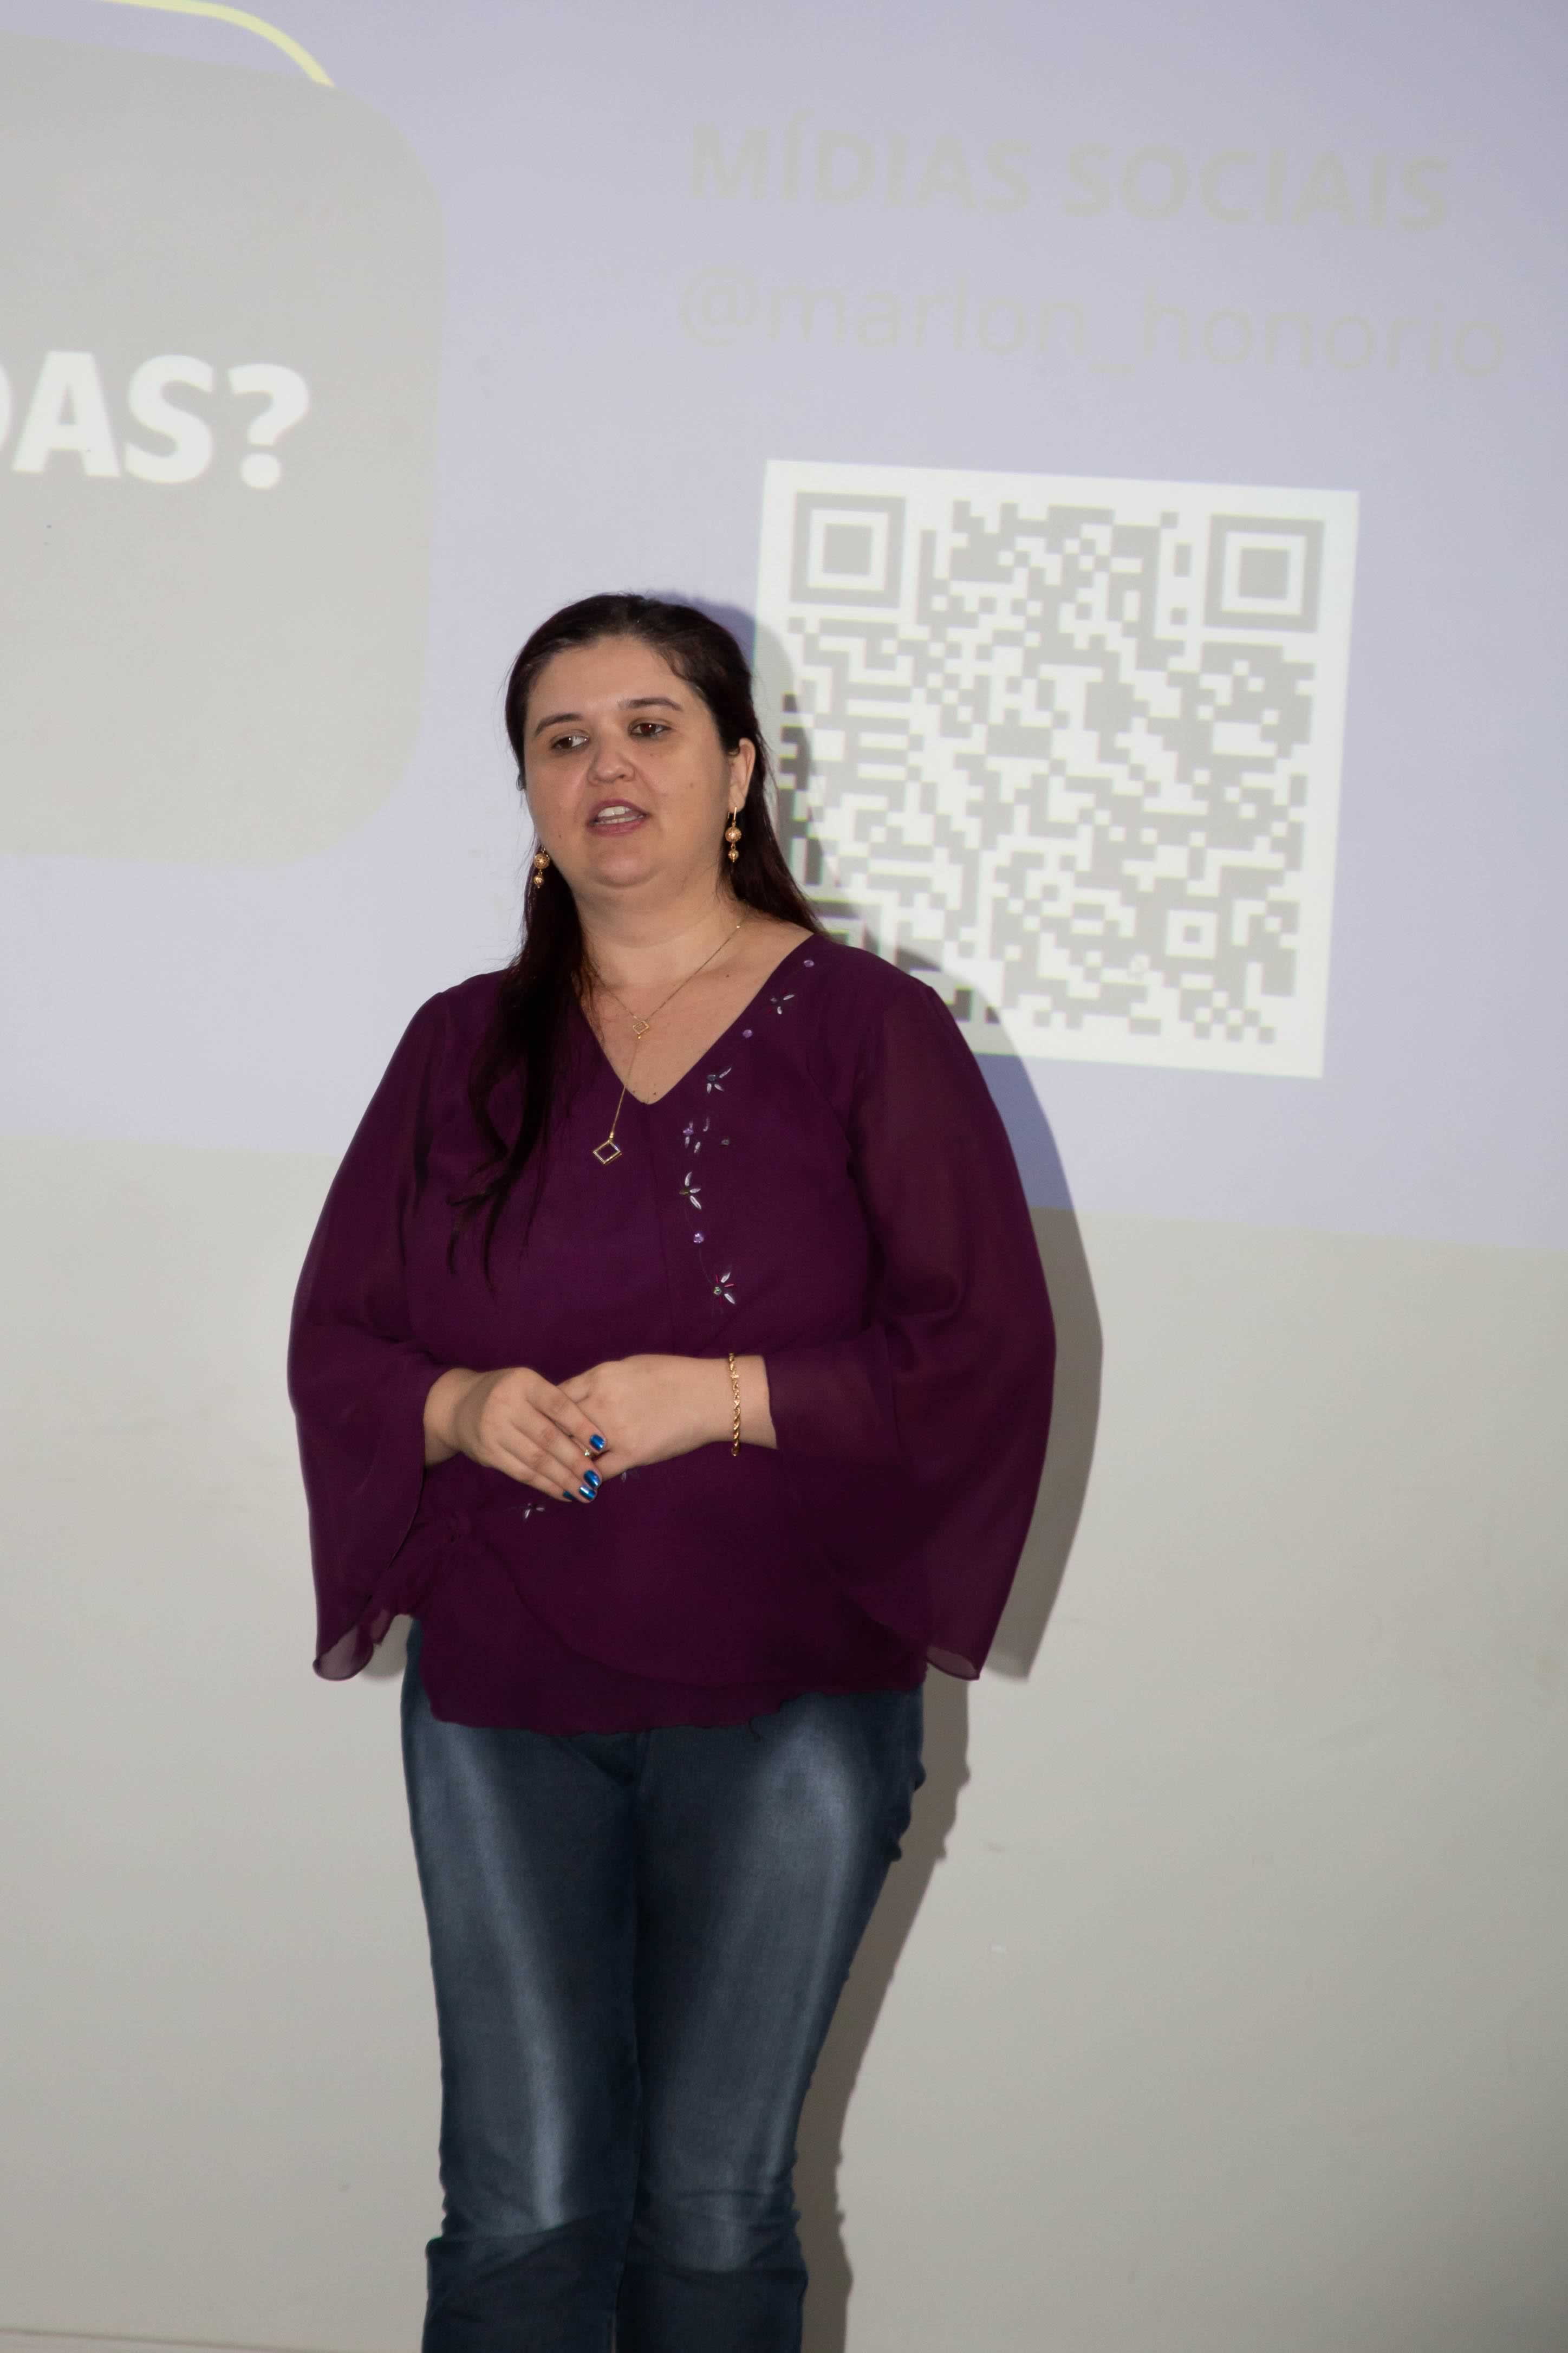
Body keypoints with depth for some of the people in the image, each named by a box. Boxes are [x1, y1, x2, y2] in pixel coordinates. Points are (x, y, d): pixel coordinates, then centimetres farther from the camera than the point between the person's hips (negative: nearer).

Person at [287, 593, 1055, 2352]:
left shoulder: (868, 1030, -2)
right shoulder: (465, 1047, 9)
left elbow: (988, 1351, -7)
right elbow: (334, 1337, 10)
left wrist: (724, 1395, -17)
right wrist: (462, 1408, -12)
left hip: (785, 1699, -2)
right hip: (499, 1696, 2)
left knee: (715, 2207, 7)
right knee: (521, 2208, 2)